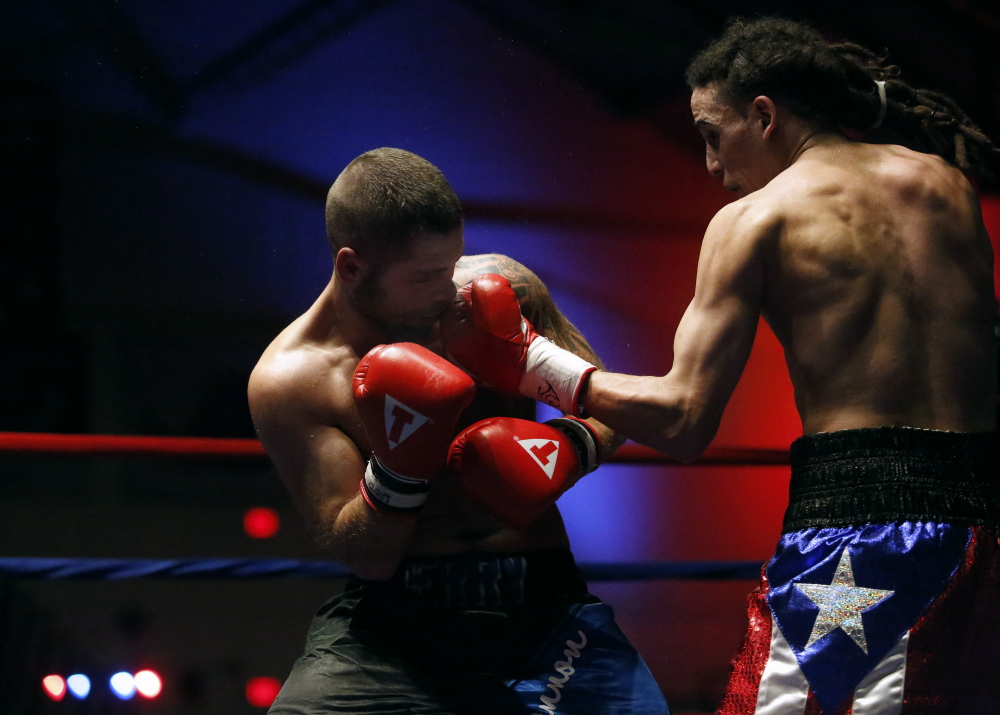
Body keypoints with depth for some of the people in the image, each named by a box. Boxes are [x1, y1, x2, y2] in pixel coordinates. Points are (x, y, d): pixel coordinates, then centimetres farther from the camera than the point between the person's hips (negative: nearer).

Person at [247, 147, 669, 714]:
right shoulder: (290, 380, -5)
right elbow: (367, 558, -5)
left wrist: (570, 448, -8)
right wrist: (397, 465, -22)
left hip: (540, 602, 2)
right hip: (395, 618, -2)